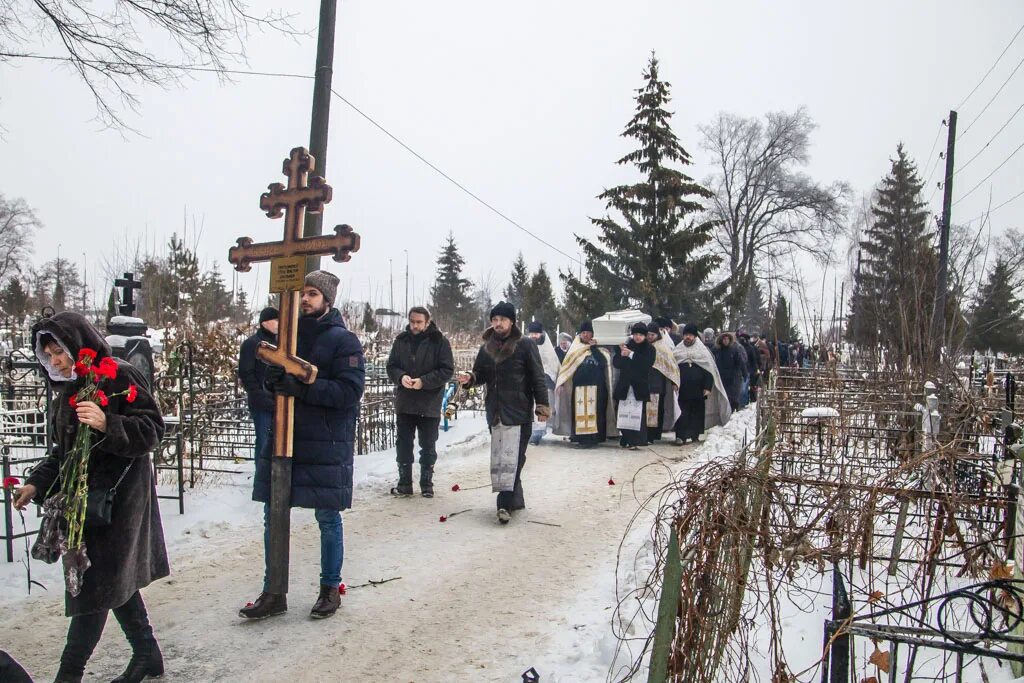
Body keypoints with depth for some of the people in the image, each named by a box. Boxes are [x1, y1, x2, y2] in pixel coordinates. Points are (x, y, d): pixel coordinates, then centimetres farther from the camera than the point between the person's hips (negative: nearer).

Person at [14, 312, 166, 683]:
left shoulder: (121, 377, -11)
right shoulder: (68, 390, 15)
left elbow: (152, 430, -15)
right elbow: (64, 449, 21)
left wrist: (108, 424, -29)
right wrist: (37, 483, 8)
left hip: (119, 495, -8)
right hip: (84, 496, 8)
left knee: (95, 584, -4)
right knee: (115, 581, 13)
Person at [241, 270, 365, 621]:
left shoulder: (344, 341, -7)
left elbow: (349, 391, -17)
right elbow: (275, 380, 17)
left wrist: (302, 387, -25)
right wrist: (272, 378, -7)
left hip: (326, 444, -6)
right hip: (283, 437, 6)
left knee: (328, 519, 8)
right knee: (273, 516, 10)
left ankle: (330, 589, 25)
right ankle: (273, 593, 23)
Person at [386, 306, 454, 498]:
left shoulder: (439, 342, -7)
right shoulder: (401, 340, 4)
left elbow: (447, 370, -10)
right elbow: (391, 366, 6)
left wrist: (423, 381, -20)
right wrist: (401, 377, -16)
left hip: (429, 405, -3)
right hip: (404, 403, 3)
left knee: (428, 447, 8)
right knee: (403, 445, 10)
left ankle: (427, 484, 21)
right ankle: (404, 483, 22)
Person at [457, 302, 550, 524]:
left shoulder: (525, 346, -4)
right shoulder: (486, 348, 11)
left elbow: (537, 378, -6)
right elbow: (481, 374, 20)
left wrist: (542, 406, -10)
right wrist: (470, 378, -3)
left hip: (519, 412, -6)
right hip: (495, 412, 6)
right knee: (499, 459, 11)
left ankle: (506, 504, -8)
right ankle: (516, 499, 23)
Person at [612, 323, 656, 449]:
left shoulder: (649, 349, 4)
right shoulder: (627, 346, 11)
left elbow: (647, 364, -12)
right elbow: (616, 363, 7)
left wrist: (632, 355, -16)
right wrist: (621, 354, -12)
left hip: (640, 386, -2)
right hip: (624, 385, 3)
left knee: (638, 414, -8)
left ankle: (635, 441, -6)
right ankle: (625, 439, 8)